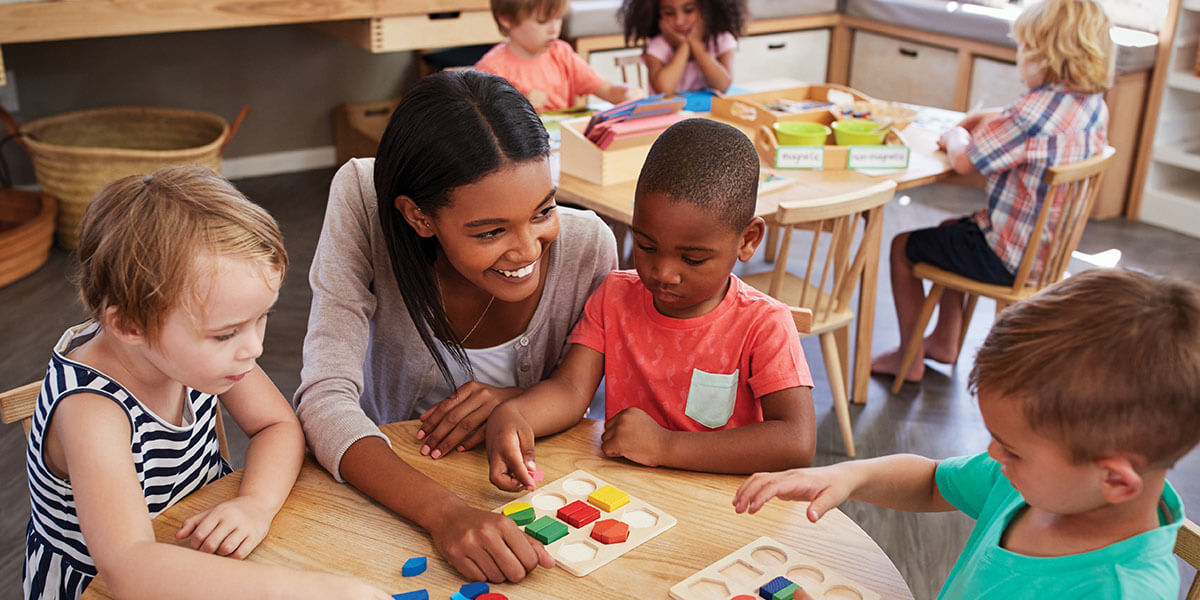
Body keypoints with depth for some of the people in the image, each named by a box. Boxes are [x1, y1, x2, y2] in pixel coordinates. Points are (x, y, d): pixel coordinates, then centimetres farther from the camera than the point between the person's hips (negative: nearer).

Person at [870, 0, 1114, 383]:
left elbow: (963, 161, -24)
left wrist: (956, 137, -3)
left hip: (1009, 259, -9)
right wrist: (985, 120, 4)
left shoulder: (1036, 110, -30)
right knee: (951, 230, 32)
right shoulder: (1095, 106, -1)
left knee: (904, 247, 9)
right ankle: (944, 341, 39)